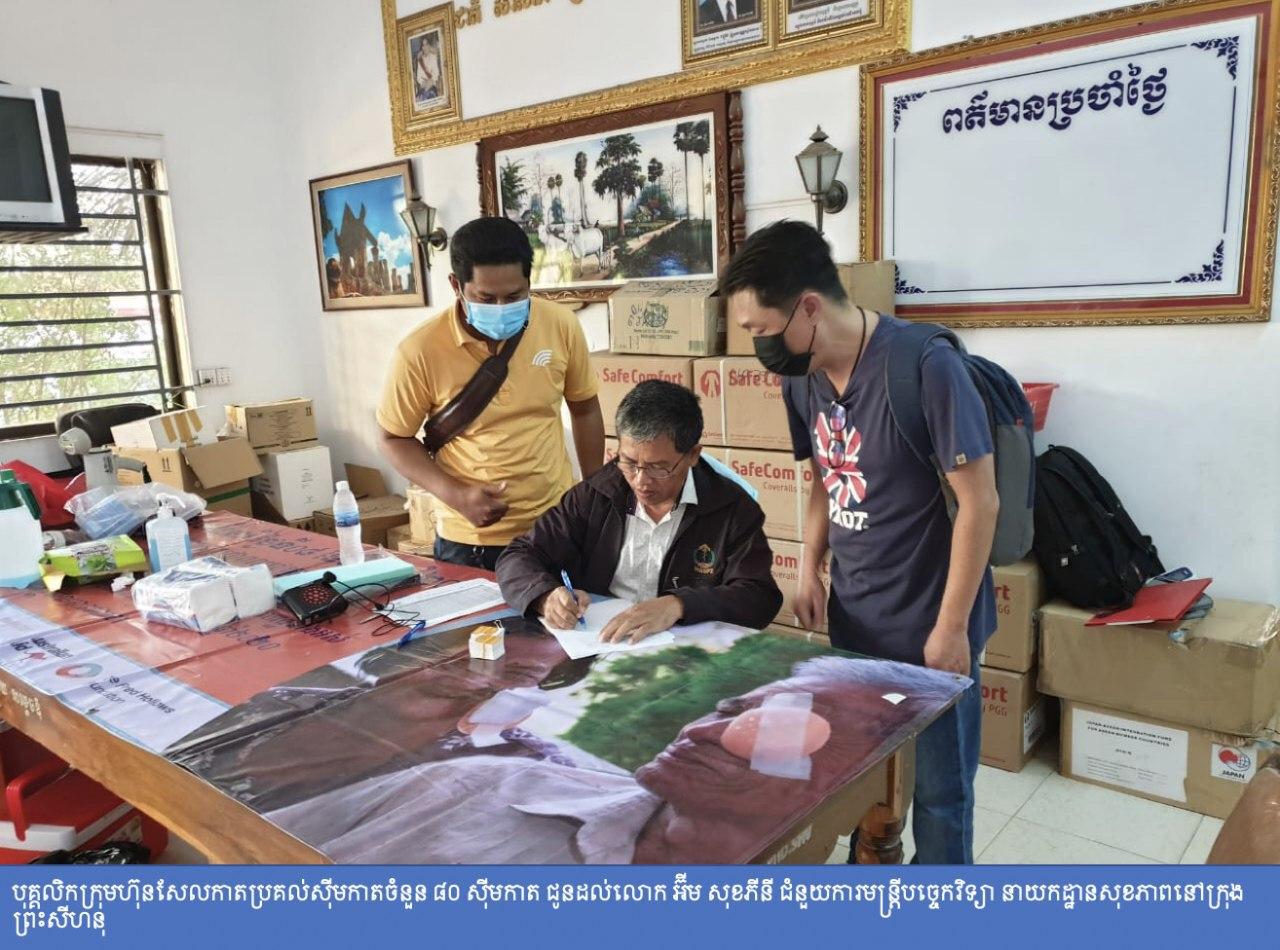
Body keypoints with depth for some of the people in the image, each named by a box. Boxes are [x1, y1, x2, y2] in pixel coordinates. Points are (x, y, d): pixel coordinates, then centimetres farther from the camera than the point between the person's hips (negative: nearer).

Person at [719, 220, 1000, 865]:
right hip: (853, 618, 6)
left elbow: (978, 504, -18)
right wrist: (810, 569, 2)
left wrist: (950, 627, -15)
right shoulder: (802, 377, -1)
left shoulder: (924, 367, -23)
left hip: (929, 624, -6)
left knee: (939, 791, 11)